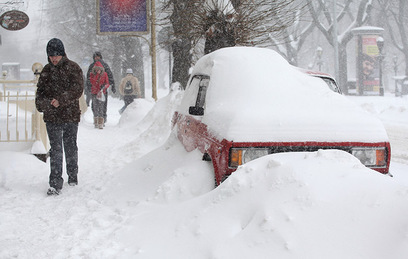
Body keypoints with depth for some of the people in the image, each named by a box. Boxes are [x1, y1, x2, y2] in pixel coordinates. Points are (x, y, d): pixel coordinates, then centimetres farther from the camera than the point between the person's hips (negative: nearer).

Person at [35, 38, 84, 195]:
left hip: (71, 116, -2)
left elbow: (78, 90, -13)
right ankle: (55, 184, -7)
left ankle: (73, 176, 32)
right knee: (55, 150, -5)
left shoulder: (73, 68, -3)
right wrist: (41, 104, -2)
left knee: (70, 148, 12)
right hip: (52, 117, 2)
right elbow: (40, 90, 17)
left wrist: (61, 100, -24)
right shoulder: (46, 70, 9)